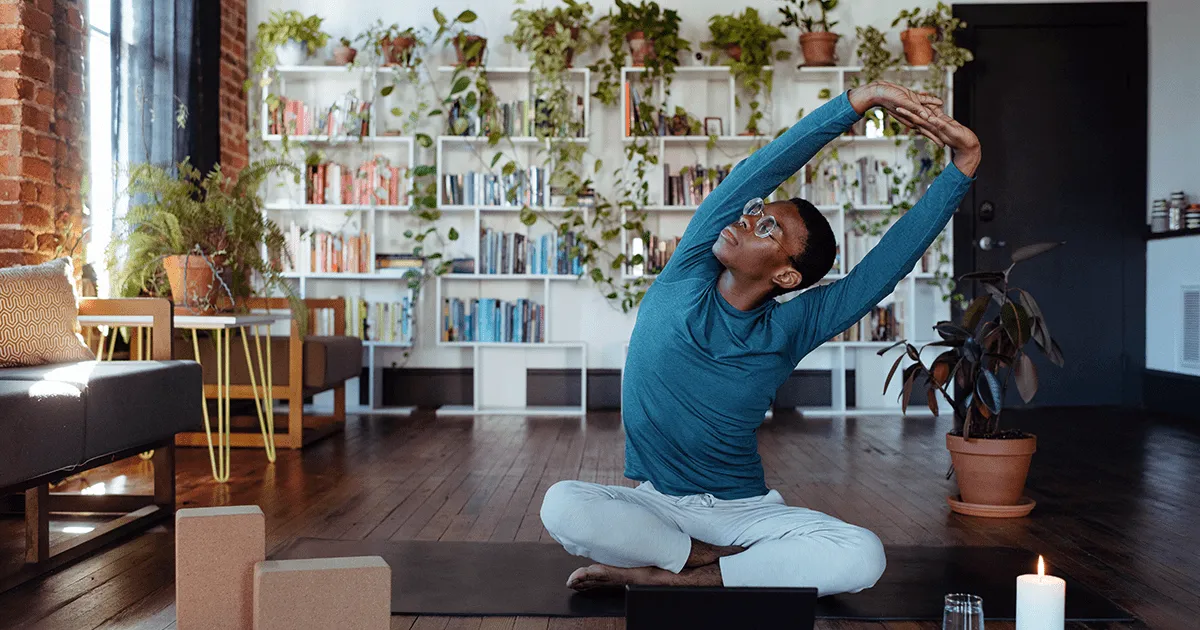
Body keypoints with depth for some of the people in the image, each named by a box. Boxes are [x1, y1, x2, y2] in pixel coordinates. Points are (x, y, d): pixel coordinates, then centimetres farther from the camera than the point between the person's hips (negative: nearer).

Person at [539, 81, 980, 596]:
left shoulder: (788, 331, -6)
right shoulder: (685, 282, -6)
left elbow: (891, 260, -10)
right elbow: (758, 172, -14)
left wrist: (963, 166, -15)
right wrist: (861, 100, -21)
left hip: (745, 509, 0)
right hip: (656, 503, 0)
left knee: (864, 558, -26)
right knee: (562, 505, -31)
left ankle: (667, 575, -19)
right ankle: (723, 560, -14)